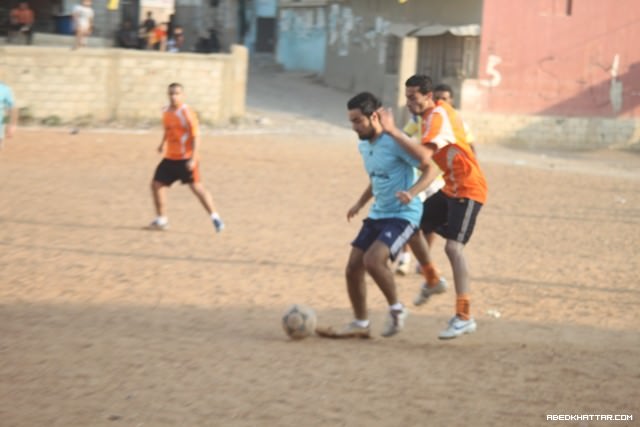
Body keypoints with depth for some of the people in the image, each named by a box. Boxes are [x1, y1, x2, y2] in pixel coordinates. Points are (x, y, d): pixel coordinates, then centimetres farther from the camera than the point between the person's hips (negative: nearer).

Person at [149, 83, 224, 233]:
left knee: (196, 186, -13)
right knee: (157, 184, 5)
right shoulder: (167, 112, 7)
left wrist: (193, 159, -23)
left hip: (186, 158, -7)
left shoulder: (187, 113, -15)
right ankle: (161, 219, 19)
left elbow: (196, 137, -17)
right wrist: (163, 143, 14)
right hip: (170, 158, 7)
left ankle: (215, 217, -8)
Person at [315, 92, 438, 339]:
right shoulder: (363, 146, 10)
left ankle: (397, 309, -3)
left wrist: (412, 192, -29)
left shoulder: (395, 142, -16)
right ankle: (360, 325, 17)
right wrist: (360, 204, 19)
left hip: (403, 215, -8)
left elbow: (428, 170, -13)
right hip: (377, 214, 8)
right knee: (353, 267, 2)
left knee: (373, 260, -26)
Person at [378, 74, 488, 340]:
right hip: (451, 188, 10)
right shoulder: (432, 114, 7)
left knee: (453, 247, -19)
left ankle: (464, 318, -20)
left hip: (468, 191, -10)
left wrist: (393, 131, -36)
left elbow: (424, 154, -37)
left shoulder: (438, 117, -22)